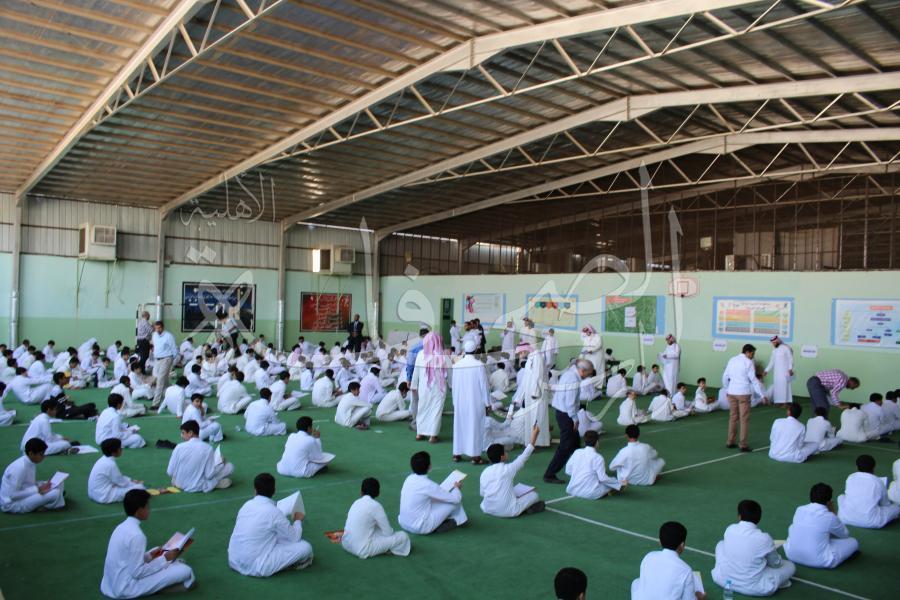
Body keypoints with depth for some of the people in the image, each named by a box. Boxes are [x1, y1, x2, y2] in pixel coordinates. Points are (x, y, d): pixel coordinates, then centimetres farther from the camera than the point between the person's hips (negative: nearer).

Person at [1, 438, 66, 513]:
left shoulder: (31, 463, 0)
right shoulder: (20, 467, -27)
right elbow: (13, 495, -26)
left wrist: (43, 486, -6)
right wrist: (38, 490, -24)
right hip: (12, 504, -9)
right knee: (55, 493, -22)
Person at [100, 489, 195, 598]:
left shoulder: (123, 527, 5)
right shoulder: (136, 535, -24)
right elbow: (137, 573, -21)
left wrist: (149, 556, 7)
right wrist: (165, 559, -11)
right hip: (127, 588, -9)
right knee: (185, 571, -13)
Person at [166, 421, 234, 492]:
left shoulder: (179, 447, -14)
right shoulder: (207, 448, -17)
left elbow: (170, 472, -8)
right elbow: (209, 475, -17)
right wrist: (220, 463, 0)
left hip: (180, 485, 4)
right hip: (198, 487, -4)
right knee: (230, 466, 3)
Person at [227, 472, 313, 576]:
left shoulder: (247, 504, 3)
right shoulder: (274, 512, -15)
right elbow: (294, 538, -4)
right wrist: (298, 520, 13)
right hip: (256, 567, -7)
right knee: (305, 547, -6)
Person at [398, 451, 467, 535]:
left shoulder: (410, 478, -1)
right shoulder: (427, 485, -21)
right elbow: (455, 498, -13)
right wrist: (456, 488, 7)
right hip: (421, 527, -7)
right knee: (453, 501, 1)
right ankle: (458, 520, 25)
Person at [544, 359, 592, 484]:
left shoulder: (569, 372, 7)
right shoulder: (573, 379, -23)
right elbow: (570, 402, -23)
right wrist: (575, 419, -13)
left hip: (561, 412, 10)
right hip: (566, 415, -10)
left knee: (575, 442, 22)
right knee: (565, 446, -4)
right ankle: (549, 475, 0)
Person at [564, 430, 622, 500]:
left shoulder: (576, 452, 2)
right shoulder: (598, 458, -12)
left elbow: (568, 471, 8)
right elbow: (603, 478, -10)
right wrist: (619, 482, 2)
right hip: (590, 494, -5)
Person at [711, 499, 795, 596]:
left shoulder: (730, 529, -6)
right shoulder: (764, 539, -17)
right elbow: (776, 564, 3)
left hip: (723, 580, 1)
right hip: (752, 588, -1)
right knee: (790, 566, 16)